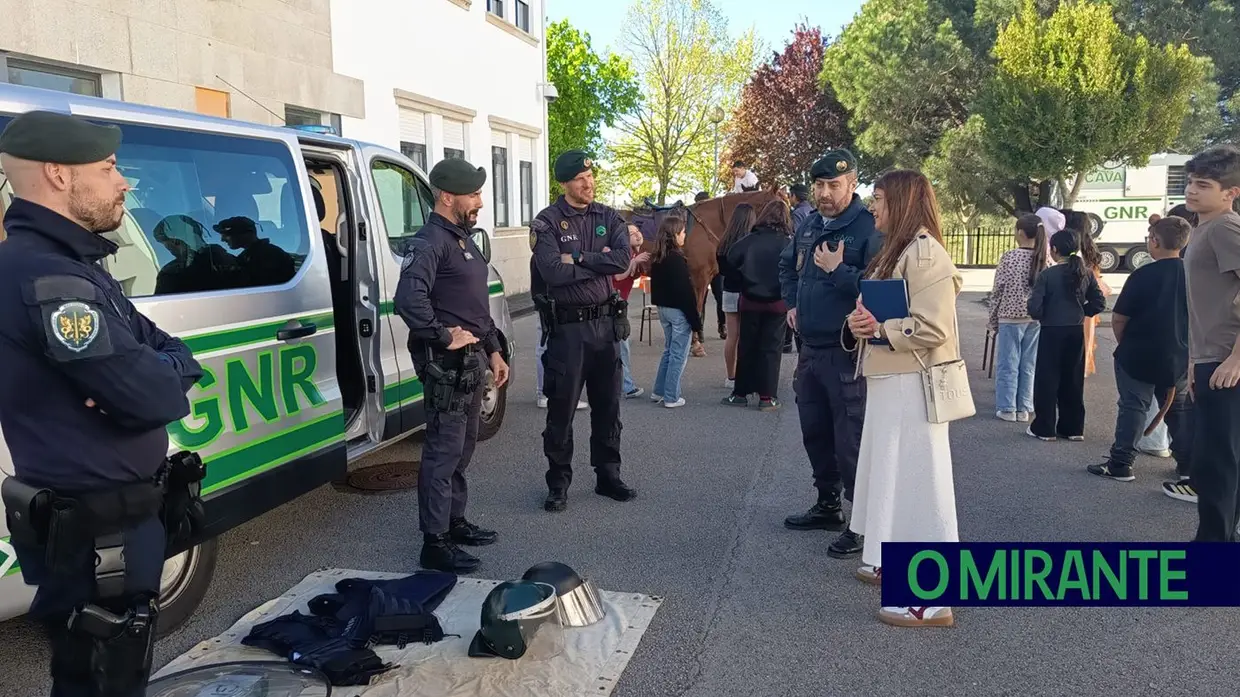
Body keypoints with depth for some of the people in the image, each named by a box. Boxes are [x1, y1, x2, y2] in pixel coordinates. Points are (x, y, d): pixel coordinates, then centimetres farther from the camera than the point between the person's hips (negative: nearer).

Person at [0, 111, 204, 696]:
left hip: (115, 514, 10)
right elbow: (154, 397, -30)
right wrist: (160, 378, -7)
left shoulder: (68, 266, 11)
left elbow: (174, 352, 9)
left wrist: (146, 374, -13)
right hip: (96, 531, -10)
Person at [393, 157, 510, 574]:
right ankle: (435, 543, 2)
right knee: (444, 451, -6)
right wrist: (444, 336, -23)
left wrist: (493, 351, 19)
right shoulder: (431, 241, -15)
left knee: (462, 448, 18)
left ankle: (455, 523, 32)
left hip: (472, 360, 10)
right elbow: (408, 297, -32)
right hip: (446, 363, -10)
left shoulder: (463, 238, 17)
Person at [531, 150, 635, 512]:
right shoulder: (548, 222, -6)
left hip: (606, 322, 4)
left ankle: (608, 476, 28)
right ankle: (558, 482, 17)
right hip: (567, 326, -4)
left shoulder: (609, 218, 7)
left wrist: (578, 258, -16)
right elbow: (553, 271, -21)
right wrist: (599, 262, -12)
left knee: (607, 405, 13)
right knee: (561, 408, 3)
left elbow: (623, 259, -11)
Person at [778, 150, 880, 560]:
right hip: (810, 349, 9)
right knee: (815, 433, 18)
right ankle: (827, 505, 34)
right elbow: (787, 266, 30)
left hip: (847, 355, -8)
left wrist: (838, 271, -23)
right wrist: (792, 303, 18)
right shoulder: (809, 228, 12)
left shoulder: (869, 229, -14)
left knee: (850, 441, -4)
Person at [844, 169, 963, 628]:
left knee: (916, 480, -6)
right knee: (892, 475, 17)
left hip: (911, 384, -10)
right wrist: (861, 322, -1)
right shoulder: (894, 250, 16)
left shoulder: (924, 254, -15)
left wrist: (880, 330, -19)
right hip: (887, 380, 10)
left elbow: (933, 328, -22)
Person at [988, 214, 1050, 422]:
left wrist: (993, 319, 2)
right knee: (1028, 365, 10)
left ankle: (1007, 408, 8)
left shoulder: (1009, 256, -10)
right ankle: (1024, 408, 15)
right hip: (1036, 318, 4)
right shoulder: (1046, 259, 0)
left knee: (1008, 364, 4)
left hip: (1011, 317, -4)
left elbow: (998, 289, -7)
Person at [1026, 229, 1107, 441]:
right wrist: (1081, 312, 13)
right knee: (1073, 380, 13)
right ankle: (1073, 428, 19)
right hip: (1076, 331, 5)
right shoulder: (1085, 273, 1)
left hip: (1052, 331, -5)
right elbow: (1099, 302, 1)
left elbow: (1034, 306, -17)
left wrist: (1043, 316, 3)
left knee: (1047, 380, 4)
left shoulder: (1047, 275, -13)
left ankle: (1044, 428, 8)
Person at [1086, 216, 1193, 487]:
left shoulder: (1144, 275, -16)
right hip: (1180, 358, 5)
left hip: (1139, 357, -4)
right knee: (1180, 411, 14)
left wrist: (1124, 344, 4)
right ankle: (1189, 467, 18)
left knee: (1133, 408, 3)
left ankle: (1121, 463, 5)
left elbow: (1118, 318, -12)